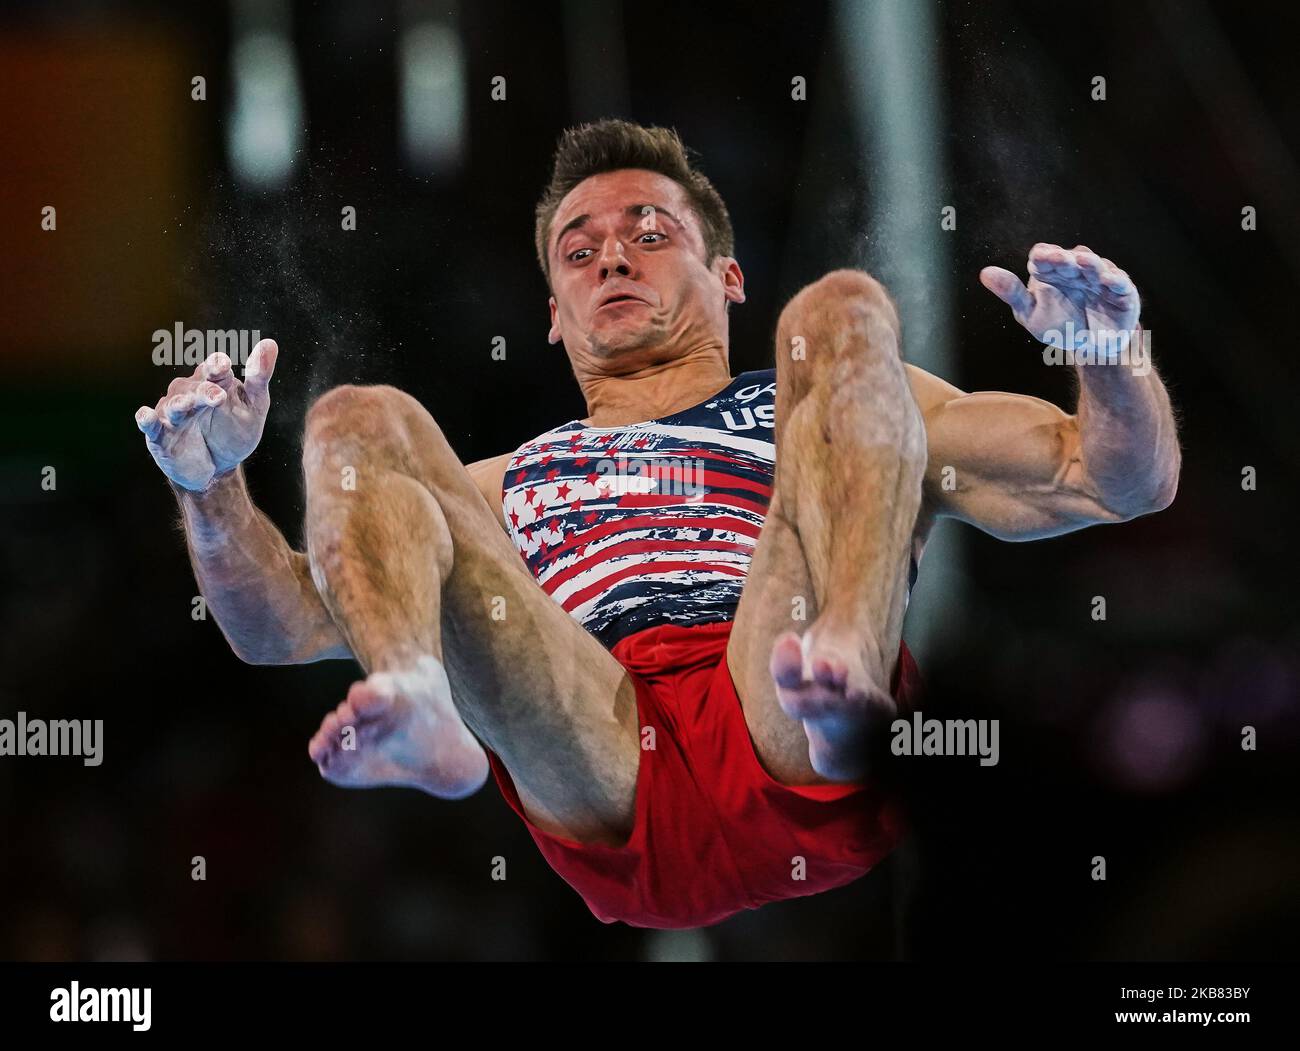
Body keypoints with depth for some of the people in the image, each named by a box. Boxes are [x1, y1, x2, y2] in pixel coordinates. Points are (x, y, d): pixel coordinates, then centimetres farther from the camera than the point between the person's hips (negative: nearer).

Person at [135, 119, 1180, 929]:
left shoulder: (840, 412, 37)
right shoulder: (502, 487, 42)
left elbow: (1123, 481, 26)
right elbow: (279, 627, 30)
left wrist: (1112, 359, 3)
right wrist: (214, 487, 11)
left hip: (804, 768, -1)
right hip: (593, 780, 1)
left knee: (842, 311, -9)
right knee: (359, 422, -4)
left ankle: (845, 662, -40)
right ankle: (415, 711, -38)